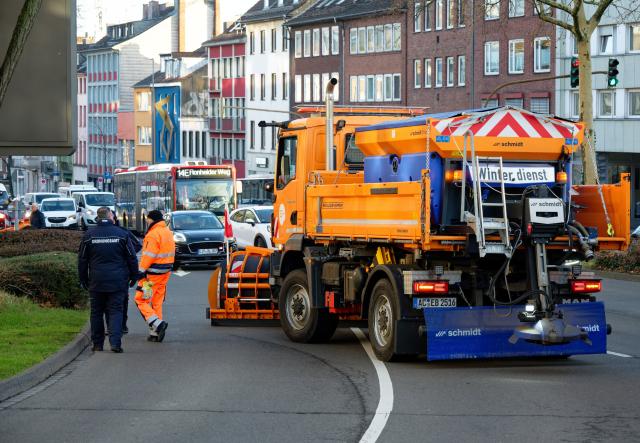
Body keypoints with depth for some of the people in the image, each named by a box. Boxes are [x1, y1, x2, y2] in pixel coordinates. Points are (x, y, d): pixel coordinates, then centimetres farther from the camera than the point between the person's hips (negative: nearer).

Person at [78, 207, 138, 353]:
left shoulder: (89, 235, 2)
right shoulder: (121, 234, -2)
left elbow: (82, 260, 7)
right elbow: (132, 258, 2)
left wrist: (83, 280, 16)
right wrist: (133, 277, 13)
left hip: (96, 282, 1)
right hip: (118, 282, -1)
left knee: (96, 313, 11)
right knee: (116, 311, 0)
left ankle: (97, 344, 13)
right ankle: (115, 342, -14)